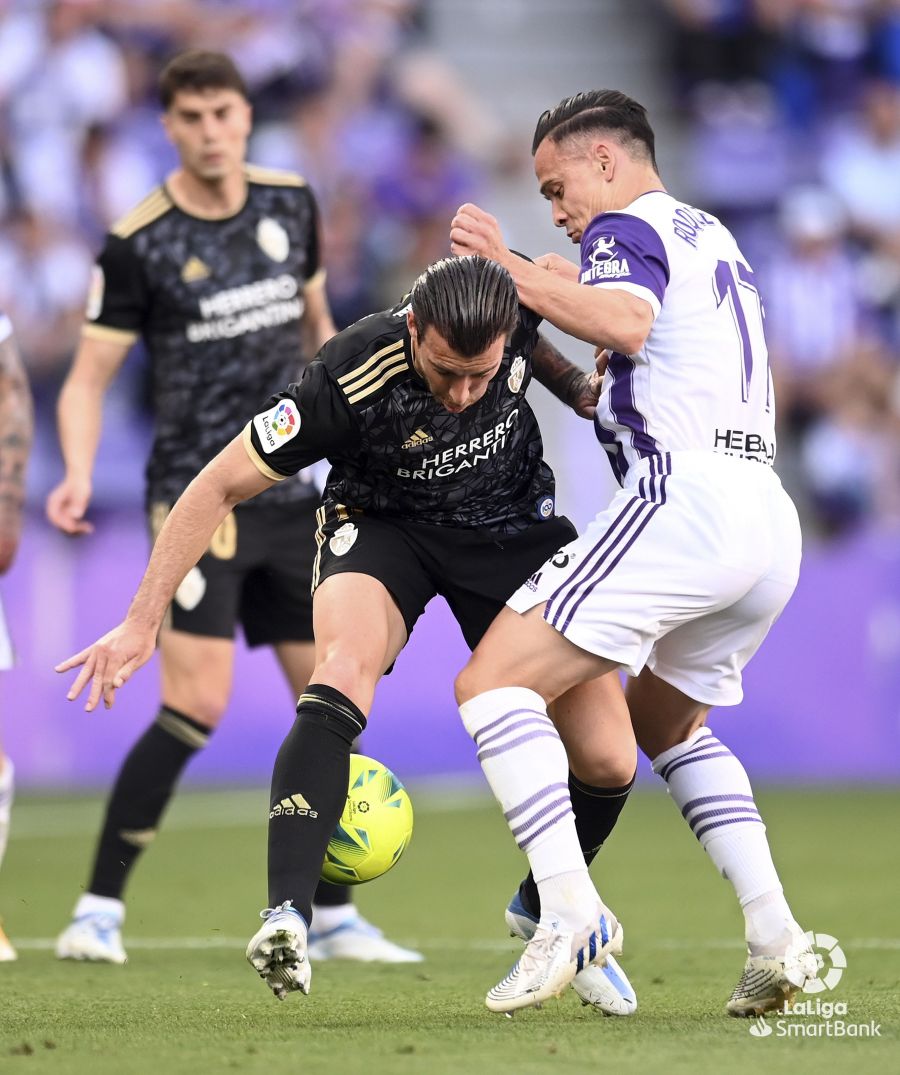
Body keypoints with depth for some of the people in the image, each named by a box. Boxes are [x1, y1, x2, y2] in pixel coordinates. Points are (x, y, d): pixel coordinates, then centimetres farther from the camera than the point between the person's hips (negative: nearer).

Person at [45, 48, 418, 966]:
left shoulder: (290, 204, 5)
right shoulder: (138, 244, -10)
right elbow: (87, 380, -7)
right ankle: (98, 909, -10)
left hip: (292, 496, 6)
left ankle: (333, 917, 18)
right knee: (196, 703, -17)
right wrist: (78, 476, -23)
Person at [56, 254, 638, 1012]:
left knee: (608, 760, -6)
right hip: (384, 523, -3)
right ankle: (287, 918, -41)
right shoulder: (350, 381, -34)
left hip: (513, 519, 3)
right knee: (343, 673, -36)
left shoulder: (515, 311, -24)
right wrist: (143, 622, -24)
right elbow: (220, 487, -24)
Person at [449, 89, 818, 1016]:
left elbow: (626, 323, -20)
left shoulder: (627, 227, 1)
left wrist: (508, 267, -14)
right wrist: (561, 294, 31)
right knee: (666, 718, 29)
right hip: (771, 526, 9)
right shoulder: (713, 237, 28)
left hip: (684, 495, -9)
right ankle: (774, 936, 13)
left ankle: (567, 913, -26)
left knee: (492, 684, -10)